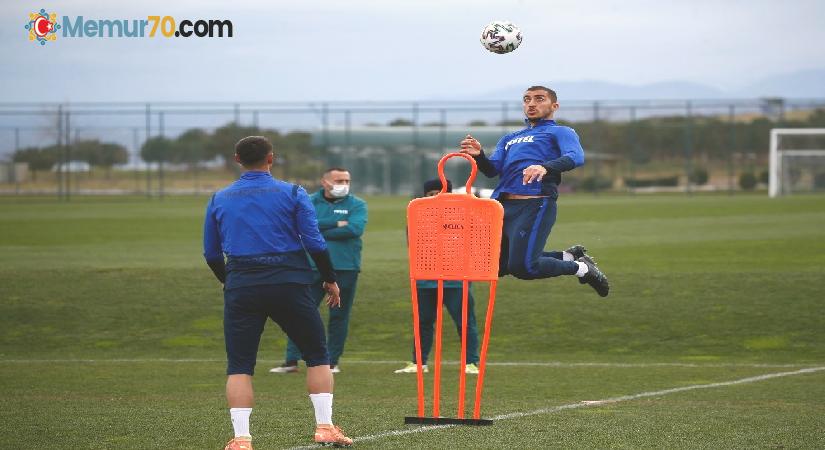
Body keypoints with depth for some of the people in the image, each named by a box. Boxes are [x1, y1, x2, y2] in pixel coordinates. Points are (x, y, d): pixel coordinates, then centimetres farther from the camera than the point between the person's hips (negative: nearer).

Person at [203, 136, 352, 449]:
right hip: (289, 284, -1)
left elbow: (211, 254, 15)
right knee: (317, 355, 12)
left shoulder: (219, 200, 9)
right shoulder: (292, 194, 1)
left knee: (239, 366, 6)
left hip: (241, 289, 1)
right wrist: (330, 279, 11)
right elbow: (315, 243, -2)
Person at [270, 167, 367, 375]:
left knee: (339, 316, 4)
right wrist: (336, 224, -13)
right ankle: (292, 361, 1)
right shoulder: (310, 202, 7)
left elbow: (355, 229, -14)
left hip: (345, 269, 0)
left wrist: (318, 231, -10)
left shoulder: (357, 205, 4)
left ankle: (333, 361, 13)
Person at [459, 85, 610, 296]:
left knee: (522, 268, -19)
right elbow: (492, 169, 18)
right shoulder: (510, 139, 30)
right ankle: (568, 256, 19)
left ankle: (581, 268, 6)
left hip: (535, 205, -8)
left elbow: (576, 157, -11)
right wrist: (479, 156, -5)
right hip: (502, 204, 8)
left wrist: (545, 167, -31)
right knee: (497, 266, 6)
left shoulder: (560, 132, 10)